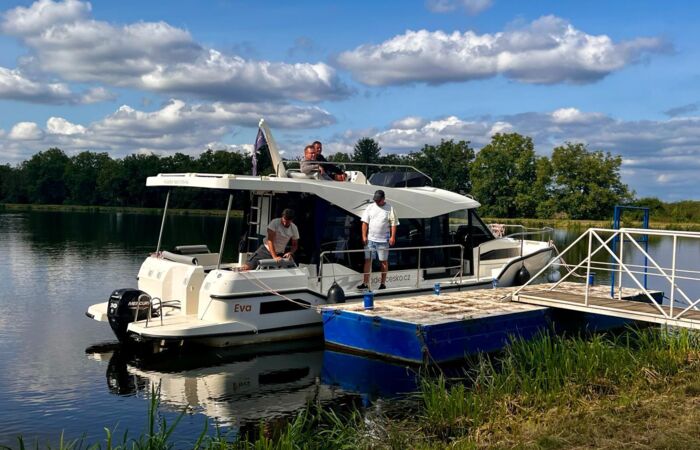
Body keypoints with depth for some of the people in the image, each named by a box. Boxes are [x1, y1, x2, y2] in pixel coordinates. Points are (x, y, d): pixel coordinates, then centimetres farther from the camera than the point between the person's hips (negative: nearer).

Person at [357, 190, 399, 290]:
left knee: (383, 261, 6)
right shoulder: (370, 208, 6)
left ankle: (383, 283, 15)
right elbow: (365, 222, 5)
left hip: (383, 240, -2)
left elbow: (393, 224, -4)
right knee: (367, 260, 2)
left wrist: (393, 237, -12)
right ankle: (365, 283, 5)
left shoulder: (389, 209, -2)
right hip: (370, 239, 2)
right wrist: (364, 236, -2)